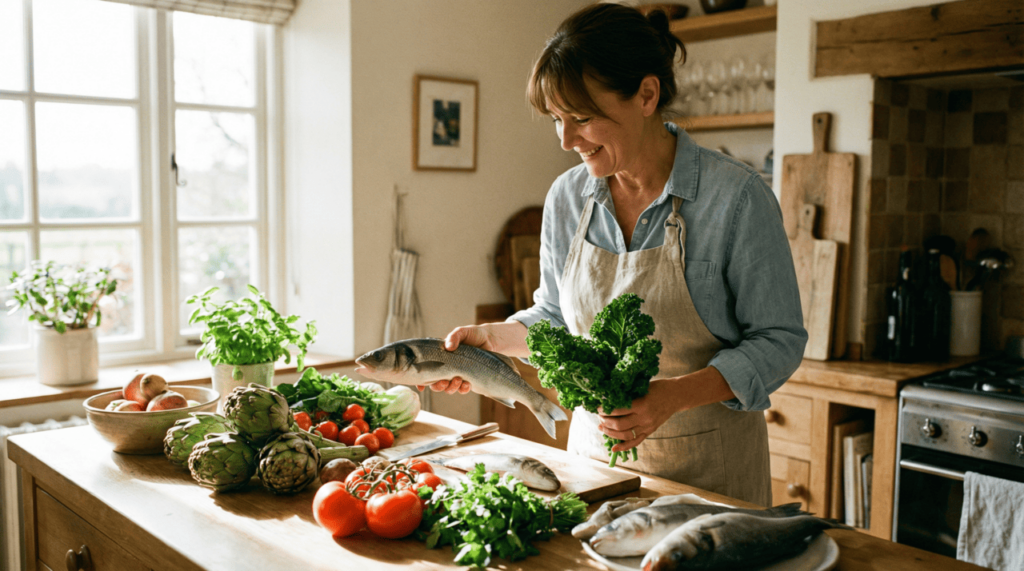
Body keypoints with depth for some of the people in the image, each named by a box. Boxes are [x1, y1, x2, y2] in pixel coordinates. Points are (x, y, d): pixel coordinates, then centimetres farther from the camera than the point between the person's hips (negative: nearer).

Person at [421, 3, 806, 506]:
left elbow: (779, 340, -12)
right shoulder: (566, 198, -2)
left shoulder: (737, 197, -17)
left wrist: (674, 396, -26)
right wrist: (493, 337, -6)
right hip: (595, 447, 4)